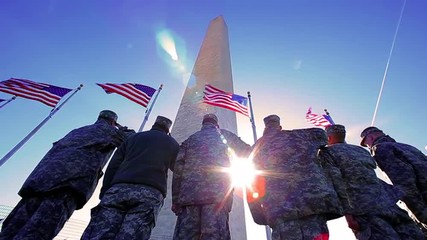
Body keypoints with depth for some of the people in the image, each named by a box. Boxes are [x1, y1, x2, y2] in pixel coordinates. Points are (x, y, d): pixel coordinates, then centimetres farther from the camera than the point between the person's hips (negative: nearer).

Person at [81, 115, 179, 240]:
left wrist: (104, 193, 17)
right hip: (149, 192, -2)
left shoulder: (133, 137, 27)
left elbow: (113, 166, 18)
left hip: (119, 188, 2)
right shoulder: (172, 143, 21)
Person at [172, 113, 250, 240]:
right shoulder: (224, 134, 19)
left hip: (189, 192, 2)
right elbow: (246, 151, 22)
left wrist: (176, 199, 11)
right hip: (218, 190, -2)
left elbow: (178, 168, 12)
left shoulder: (190, 139, 23)